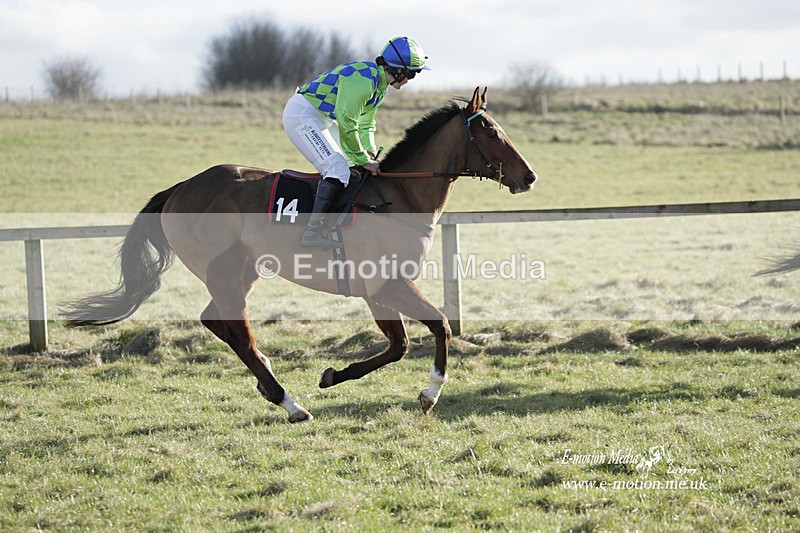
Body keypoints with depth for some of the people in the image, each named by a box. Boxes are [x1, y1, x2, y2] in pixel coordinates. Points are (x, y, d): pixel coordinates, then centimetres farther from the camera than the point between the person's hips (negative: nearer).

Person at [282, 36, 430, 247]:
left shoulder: (380, 85, 7)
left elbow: (366, 124, 16)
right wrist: (363, 160, -18)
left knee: (355, 169, 11)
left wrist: (369, 153, 0)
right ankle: (312, 232, -23)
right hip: (301, 114, -11)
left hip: (321, 119, 11)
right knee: (338, 170, -21)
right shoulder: (363, 80, -26)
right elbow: (346, 123, -27)